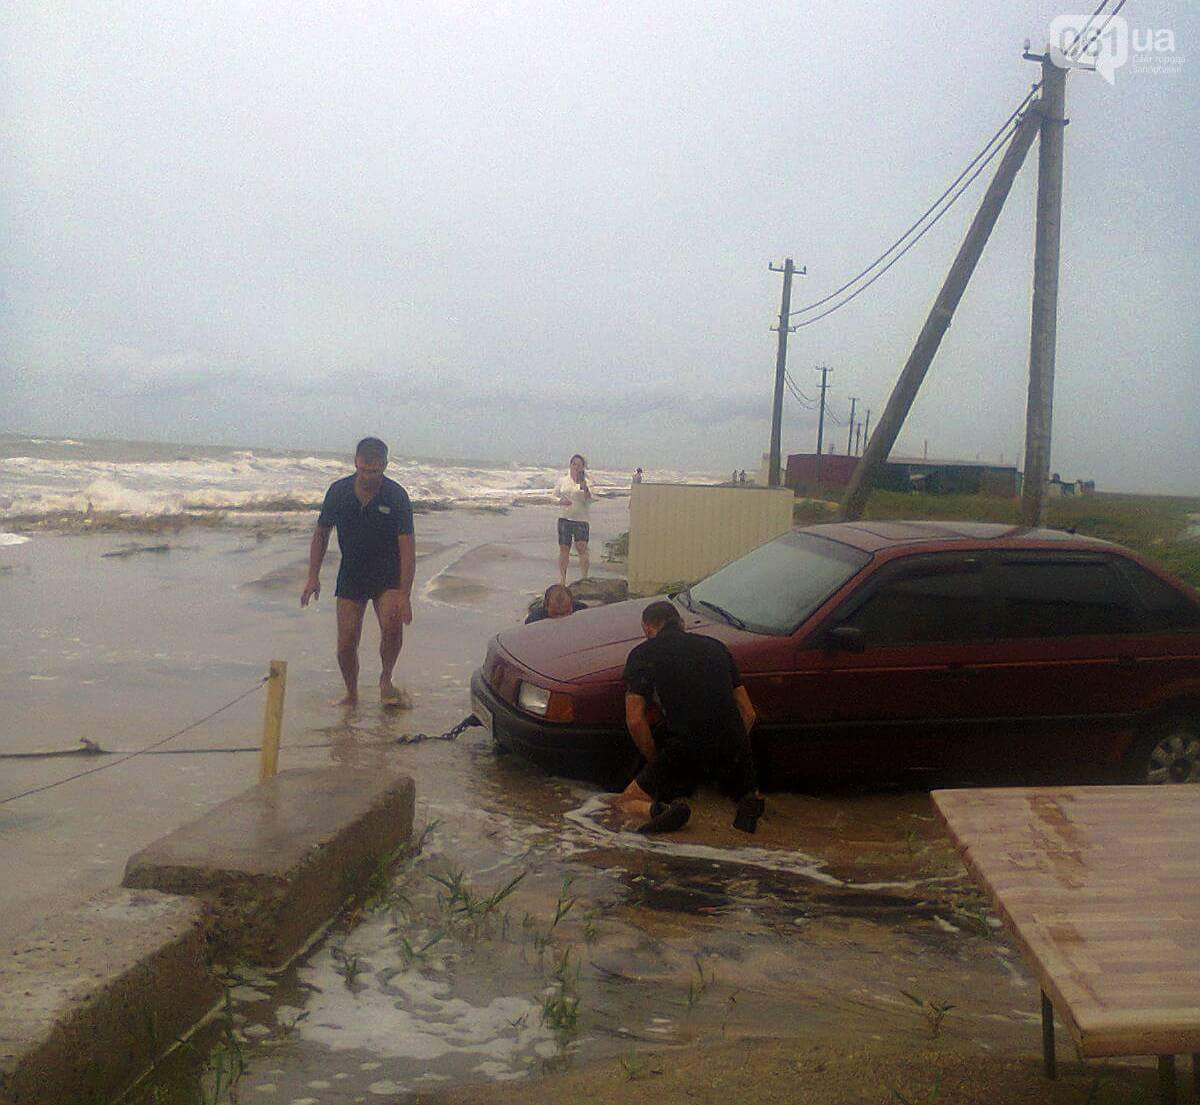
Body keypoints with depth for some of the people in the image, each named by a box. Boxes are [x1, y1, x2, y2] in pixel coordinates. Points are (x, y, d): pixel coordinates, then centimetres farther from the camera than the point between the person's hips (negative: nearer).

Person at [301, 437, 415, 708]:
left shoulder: (397, 496, -15)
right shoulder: (338, 491, -7)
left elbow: (407, 547, -16)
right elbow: (322, 533, 7)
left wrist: (404, 595, -22)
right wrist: (313, 576, 2)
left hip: (387, 576, -2)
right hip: (351, 576, 2)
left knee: (392, 626, -26)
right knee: (346, 643, -2)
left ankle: (386, 680, -1)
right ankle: (351, 695, 22)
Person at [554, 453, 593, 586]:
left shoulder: (585, 482, 6)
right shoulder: (562, 481, 9)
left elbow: (589, 502, -3)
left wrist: (585, 489, -19)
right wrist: (561, 502, -8)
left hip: (581, 519, -1)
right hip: (564, 518, 1)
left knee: (582, 549, -12)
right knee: (564, 550, 3)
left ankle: (584, 579, -7)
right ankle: (562, 582, 12)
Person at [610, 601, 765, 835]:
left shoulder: (642, 654, 6)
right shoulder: (715, 646, 19)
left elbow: (635, 721, -2)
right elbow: (748, 714, 17)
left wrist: (655, 762, 12)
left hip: (685, 753, -4)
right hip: (734, 751, 4)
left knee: (623, 803, 14)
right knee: (744, 794, 35)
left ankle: (664, 810, -16)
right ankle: (750, 800, 0)